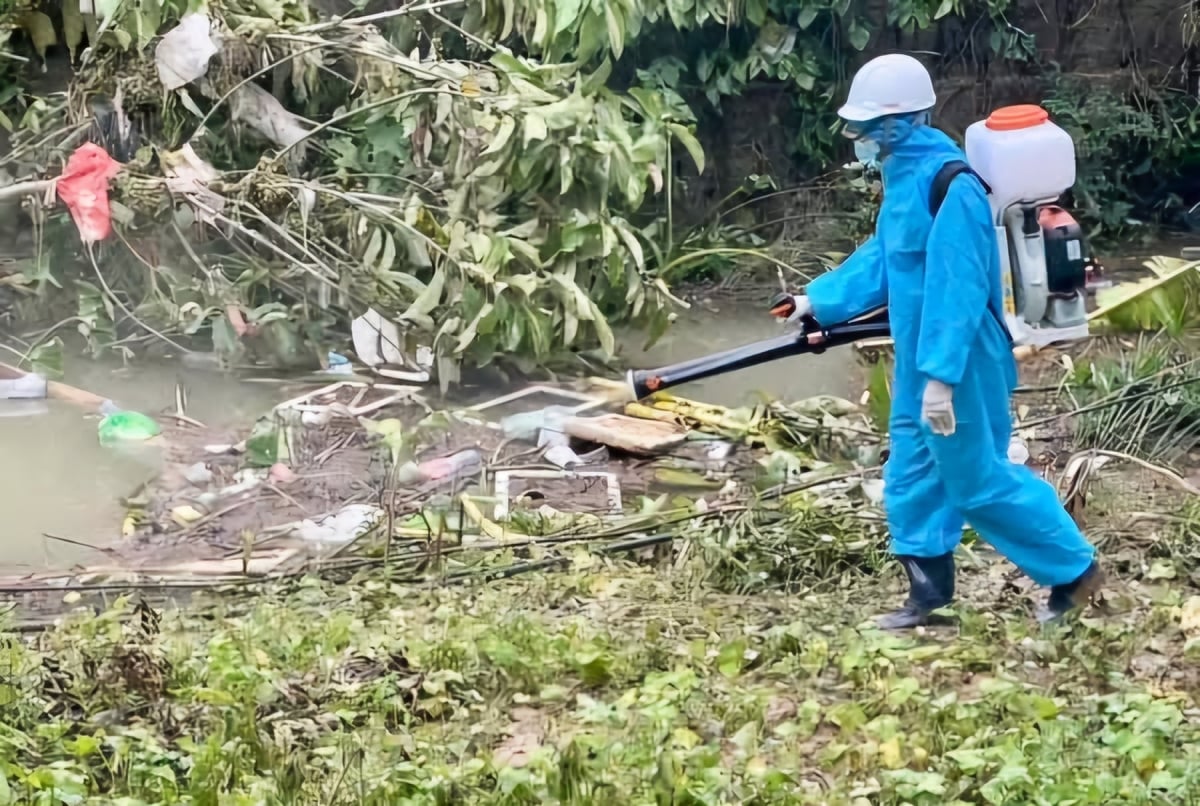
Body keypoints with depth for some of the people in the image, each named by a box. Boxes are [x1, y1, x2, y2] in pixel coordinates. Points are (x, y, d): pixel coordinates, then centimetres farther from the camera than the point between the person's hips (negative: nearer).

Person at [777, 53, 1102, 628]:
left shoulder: (950, 187, -25)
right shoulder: (905, 178, 6)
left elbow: (956, 291, -28)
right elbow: (880, 259, 17)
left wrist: (941, 377, -29)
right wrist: (820, 300, 13)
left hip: (957, 368, -9)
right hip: (920, 363, 9)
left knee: (978, 480, 2)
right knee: (912, 479, 14)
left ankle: (1074, 569, 18)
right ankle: (929, 591, 26)